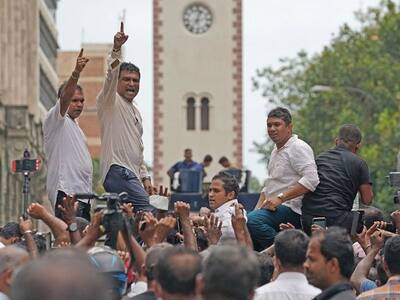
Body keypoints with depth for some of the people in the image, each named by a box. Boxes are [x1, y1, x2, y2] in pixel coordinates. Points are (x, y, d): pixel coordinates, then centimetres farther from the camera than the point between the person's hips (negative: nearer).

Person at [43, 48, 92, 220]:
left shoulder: (74, 125, 26)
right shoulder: (55, 120, -1)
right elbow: (65, 96, -20)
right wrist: (76, 73, -36)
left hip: (82, 193, 9)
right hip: (65, 193, -9)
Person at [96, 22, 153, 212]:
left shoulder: (135, 110, 26)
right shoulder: (110, 101, 2)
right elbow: (111, 75, -18)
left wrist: (145, 177, 23)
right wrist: (116, 49, -33)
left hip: (131, 174, 8)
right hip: (117, 172, -8)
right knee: (147, 212, -23)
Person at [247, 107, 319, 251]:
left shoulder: (299, 148, -8)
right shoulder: (276, 151, 23)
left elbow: (311, 180, -21)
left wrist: (280, 198, -21)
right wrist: (258, 207, 14)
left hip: (291, 210, -10)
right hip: (274, 207, 10)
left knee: (252, 220, -32)